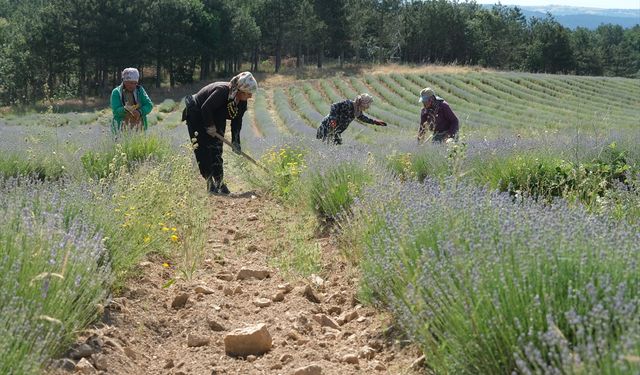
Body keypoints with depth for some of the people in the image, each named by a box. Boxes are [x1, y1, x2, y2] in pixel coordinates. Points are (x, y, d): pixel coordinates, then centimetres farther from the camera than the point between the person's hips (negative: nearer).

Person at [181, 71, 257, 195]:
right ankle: (210, 182, -6)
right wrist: (210, 126, -22)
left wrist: (235, 141, -9)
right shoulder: (222, 91, -35)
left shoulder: (242, 102, -10)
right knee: (203, 151, -9)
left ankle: (219, 182, 1)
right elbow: (205, 108, -32)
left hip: (215, 119, 7)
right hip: (197, 115, -7)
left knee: (216, 150, 0)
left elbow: (237, 121, -2)